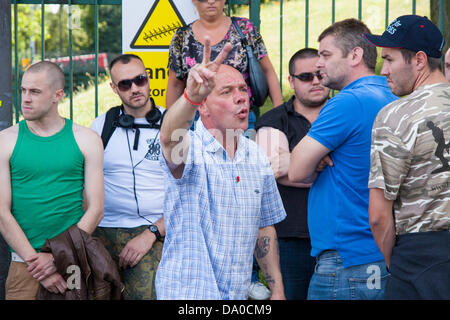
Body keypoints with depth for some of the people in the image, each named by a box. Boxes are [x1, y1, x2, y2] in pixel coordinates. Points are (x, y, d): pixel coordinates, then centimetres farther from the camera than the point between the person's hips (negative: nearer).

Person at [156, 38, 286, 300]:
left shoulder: (257, 156, 7)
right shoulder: (191, 149, -11)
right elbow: (170, 138, -37)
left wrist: (277, 290, 11)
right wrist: (191, 95, -56)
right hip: (187, 292, -5)